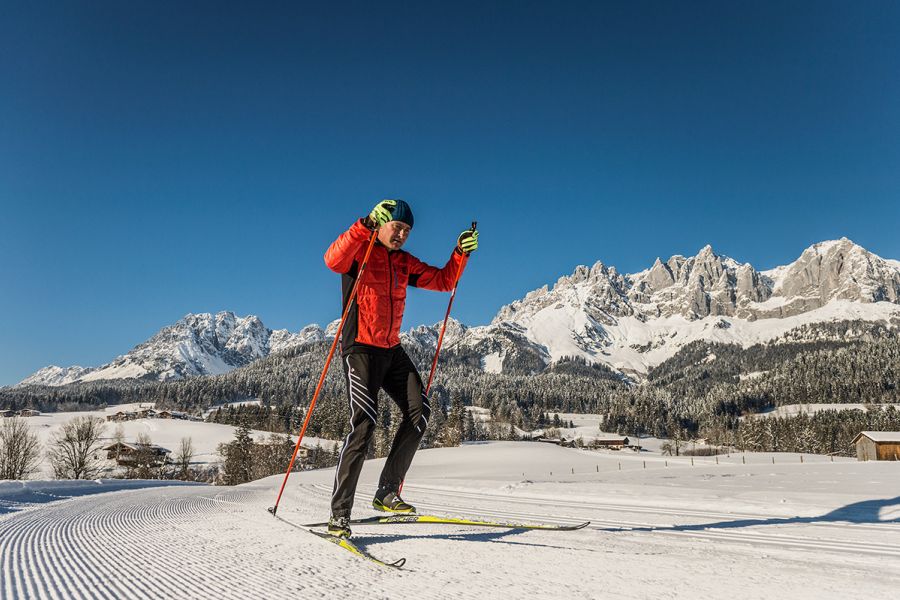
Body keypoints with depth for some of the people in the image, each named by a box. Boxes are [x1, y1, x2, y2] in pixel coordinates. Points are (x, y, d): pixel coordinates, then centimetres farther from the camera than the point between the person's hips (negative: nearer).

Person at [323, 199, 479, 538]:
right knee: (364, 423, -18)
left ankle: (387, 493, 4)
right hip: (360, 348, -7)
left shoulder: (404, 263, 14)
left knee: (419, 411, -5)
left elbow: (443, 280, 14)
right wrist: (365, 227, -36)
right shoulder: (358, 252, -6)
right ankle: (339, 513, -12)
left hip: (391, 350, 7)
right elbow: (333, 260, -29)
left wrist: (461, 252, 0)